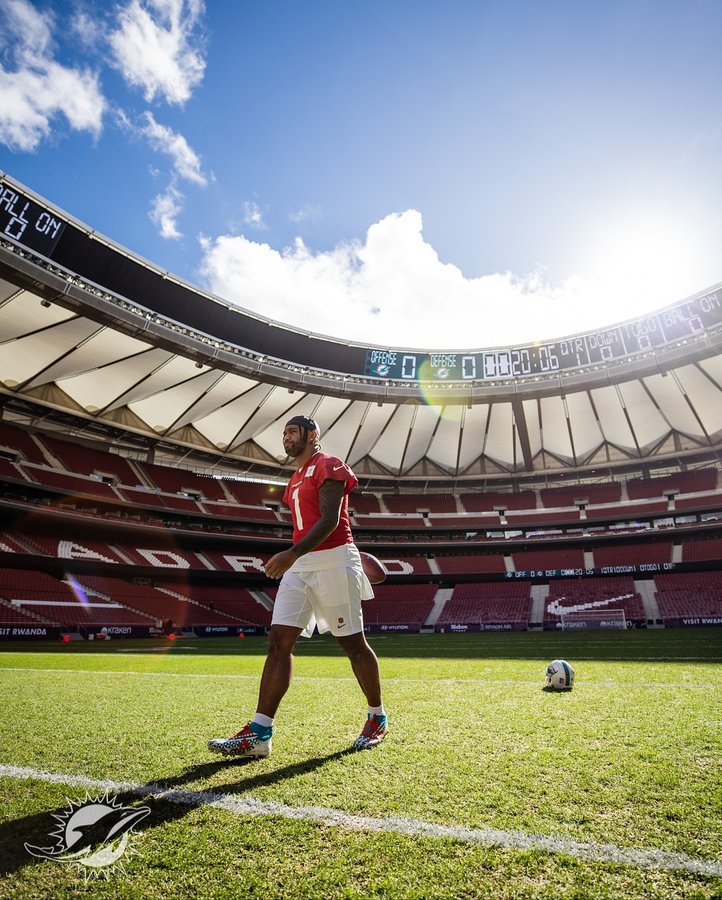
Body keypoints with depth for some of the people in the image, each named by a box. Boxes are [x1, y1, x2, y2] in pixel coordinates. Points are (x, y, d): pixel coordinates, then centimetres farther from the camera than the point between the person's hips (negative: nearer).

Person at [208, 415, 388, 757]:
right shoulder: (296, 478, 20)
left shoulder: (328, 465, -8)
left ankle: (377, 719, 24)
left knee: (353, 643, 4)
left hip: (332, 562, -8)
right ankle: (259, 733, 6)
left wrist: (291, 554, -28)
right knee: (279, 641, 1)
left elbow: (330, 520, -19)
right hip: (300, 566, 8)